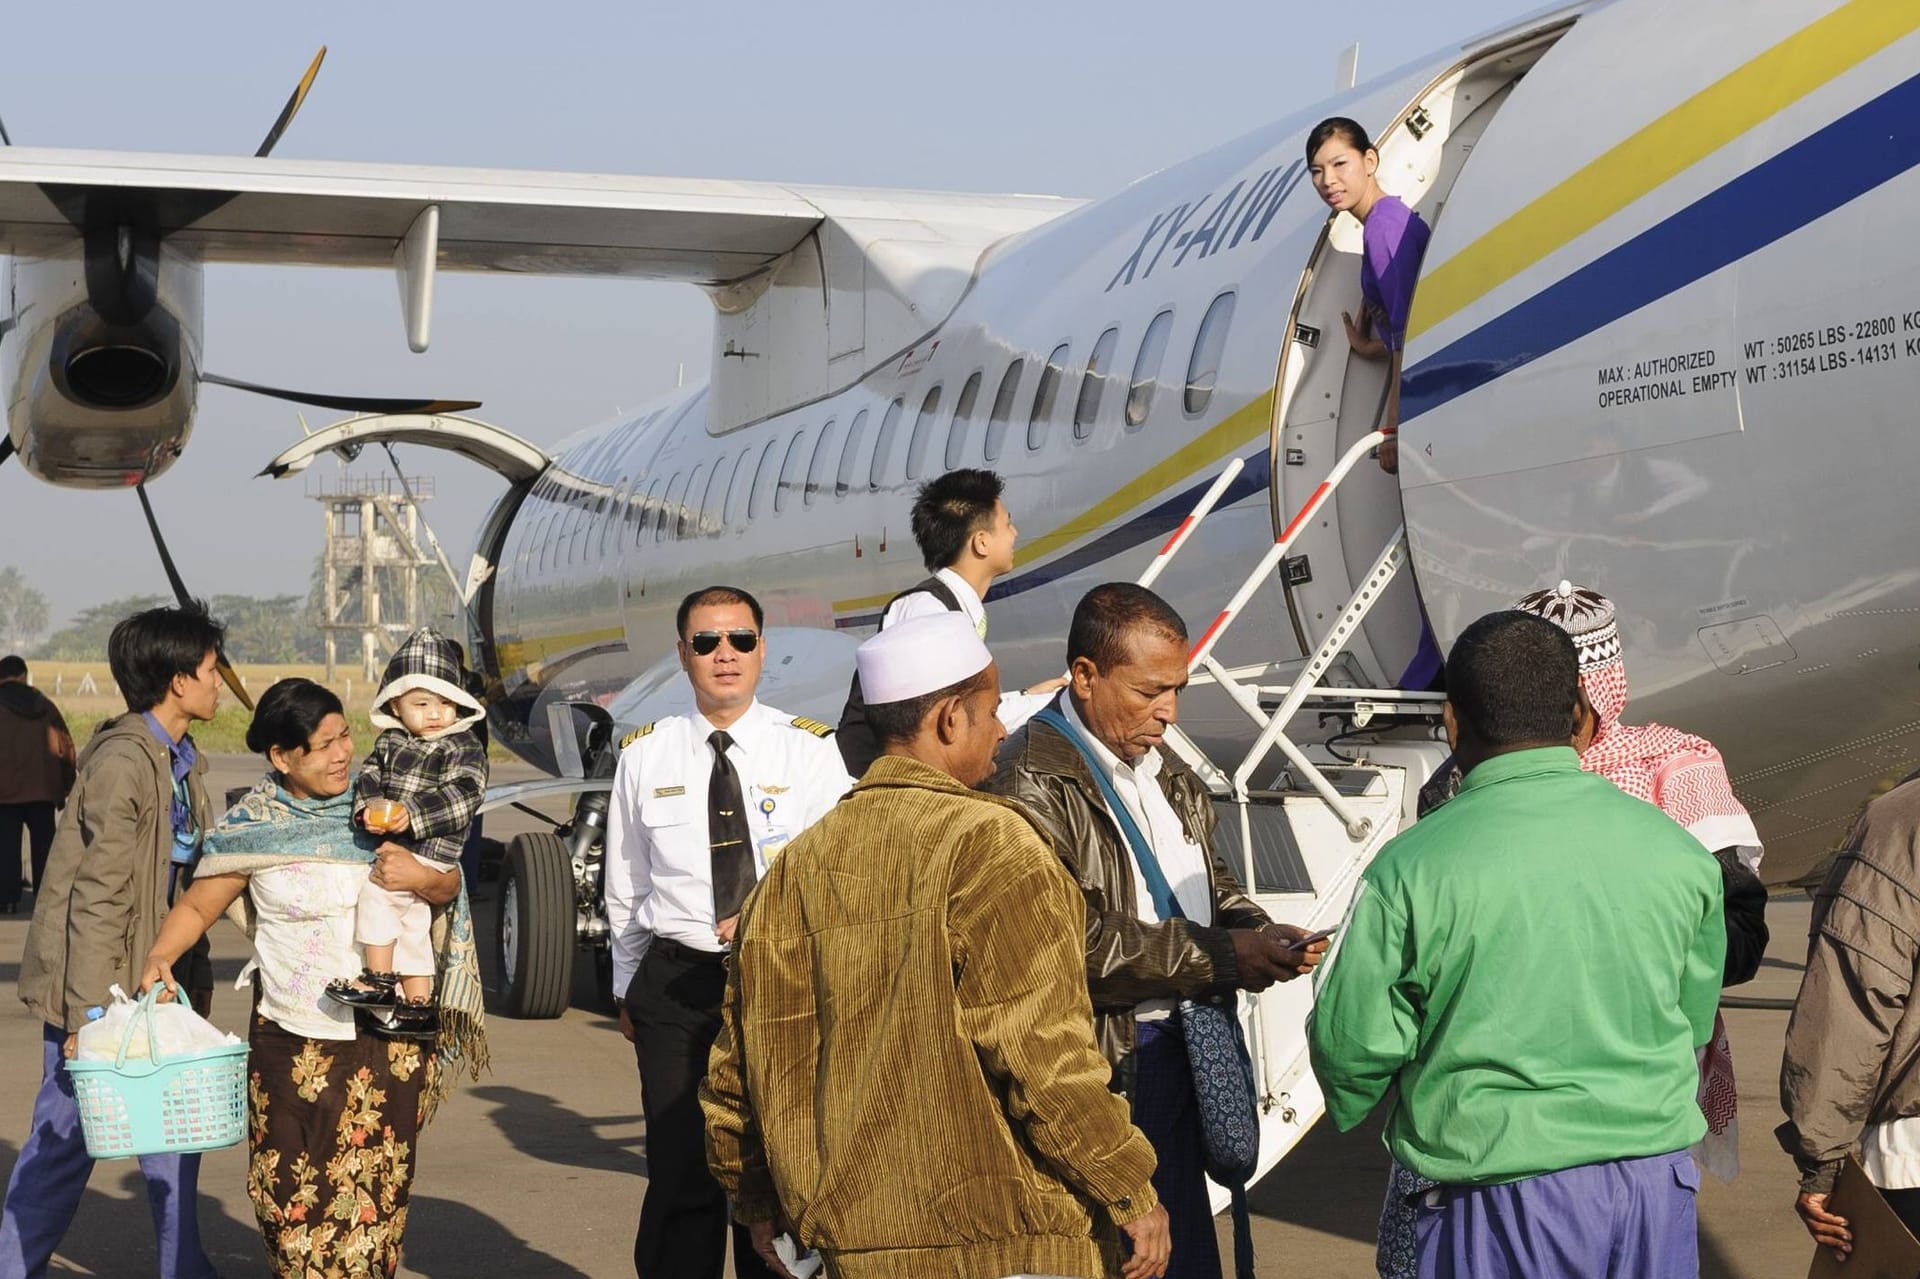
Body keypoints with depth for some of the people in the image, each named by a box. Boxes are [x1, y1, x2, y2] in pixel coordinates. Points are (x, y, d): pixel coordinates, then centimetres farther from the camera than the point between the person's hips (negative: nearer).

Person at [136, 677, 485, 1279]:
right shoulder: (251, 827, -2)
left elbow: (449, 888, 11)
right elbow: (196, 907, 6)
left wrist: (423, 878, -12)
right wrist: (158, 957, -13)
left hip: (390, 1042, 2)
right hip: (294, 1042, -2)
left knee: (375, 1195, 3)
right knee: (296, 1196, -5)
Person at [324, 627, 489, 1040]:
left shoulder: (464, 749, -4)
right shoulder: (391, 743, 13)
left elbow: (463, 795, -15)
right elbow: (369, 777, 6)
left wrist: (413, 814, -25)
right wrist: (369, 807, -17)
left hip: (431, 851, -7)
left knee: (376, 890, -24)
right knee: (410, 924, 13)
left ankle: (379, 980, -16)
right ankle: (417, 1007, 24)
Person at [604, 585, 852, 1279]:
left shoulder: (808, 748, 0)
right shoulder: (645, 754, 5)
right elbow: (626, 885, 12)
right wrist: (627, 991, 16)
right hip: (677, 982, 1)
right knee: (682, 1177, 0)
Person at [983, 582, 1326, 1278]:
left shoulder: (1164, 774, 16)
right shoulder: (1030, 783, -14)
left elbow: (1211, 886, 25)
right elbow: (1076, 941, -22)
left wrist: (1259, 934, 2)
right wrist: (1223, 958, -19)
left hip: (1179, 1052, 8)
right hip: (1100, 1069, -8)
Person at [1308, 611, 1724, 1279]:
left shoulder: (1410, 870, -14)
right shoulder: (1679, 852, -1)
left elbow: (1352, 1042, -6)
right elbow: (1696, 1018, 12)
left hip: (1503, 1202, -3)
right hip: (1658, 1182, 4)